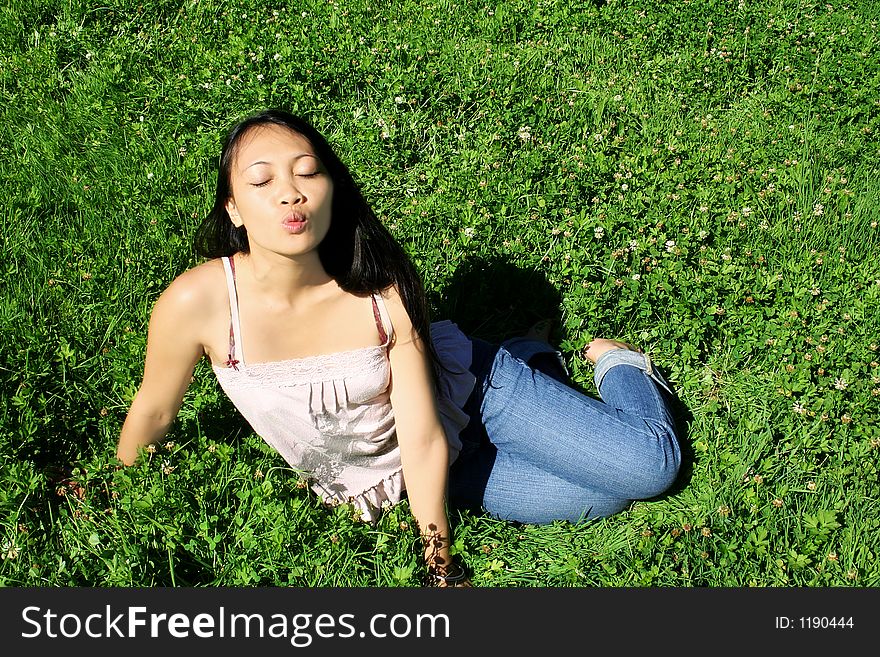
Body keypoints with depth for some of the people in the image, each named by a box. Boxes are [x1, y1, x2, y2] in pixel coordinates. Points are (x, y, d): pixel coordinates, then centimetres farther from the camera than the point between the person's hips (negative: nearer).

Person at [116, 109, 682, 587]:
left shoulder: (385, 289, -29)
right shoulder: (196, 303, -28)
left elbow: (426, 438, -23)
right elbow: (152, 414, -10)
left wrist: (441, 561, -20)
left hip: (463, 397, -1)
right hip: (388, 480, 1)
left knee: (651, 465, -9)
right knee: (601, 501, -5)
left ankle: (616, 362, 26)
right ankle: (533, 358, 23)